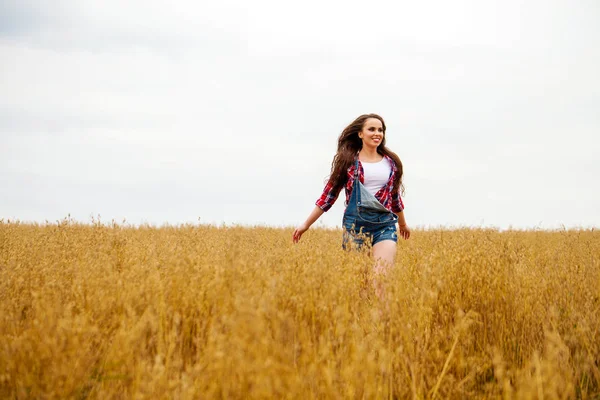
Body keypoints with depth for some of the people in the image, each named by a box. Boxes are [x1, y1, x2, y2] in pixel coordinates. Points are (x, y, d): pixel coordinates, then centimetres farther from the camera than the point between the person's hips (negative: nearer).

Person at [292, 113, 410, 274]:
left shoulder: (391, 162, 10)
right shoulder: (348, 161, 2)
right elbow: (329, 193, 5)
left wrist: (403, 223, 35)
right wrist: (306, 224, 3)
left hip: (385, 225, 1)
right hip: (355, 224, -1)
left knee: (383, 273, -18)